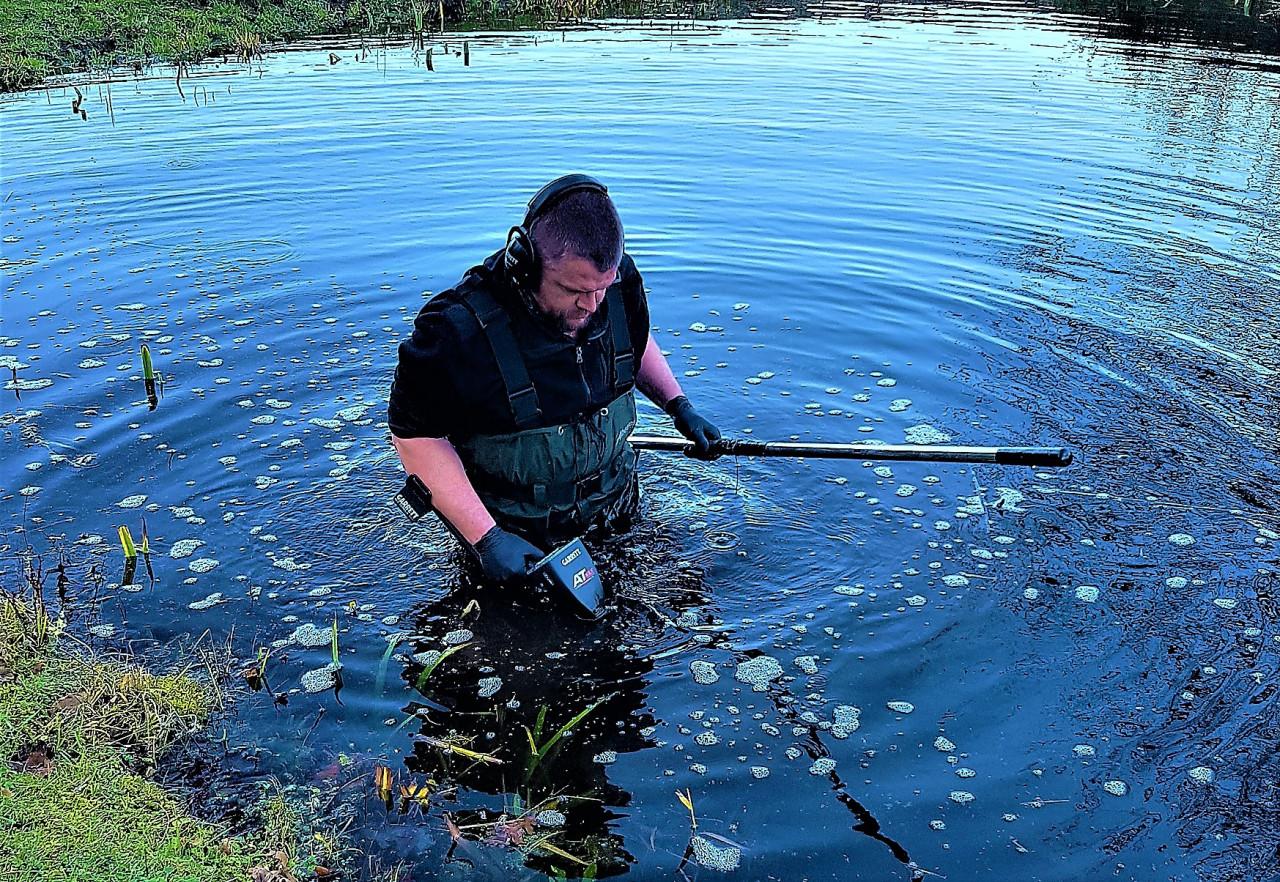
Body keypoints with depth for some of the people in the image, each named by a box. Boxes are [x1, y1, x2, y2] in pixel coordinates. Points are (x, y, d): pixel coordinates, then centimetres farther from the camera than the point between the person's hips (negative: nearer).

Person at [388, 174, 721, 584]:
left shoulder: (618, 280, -16)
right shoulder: (460, 330, -32)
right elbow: (415, 435, -22)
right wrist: (486, 538, -26)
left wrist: (678, 406, -4)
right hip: (516, 534, -4)